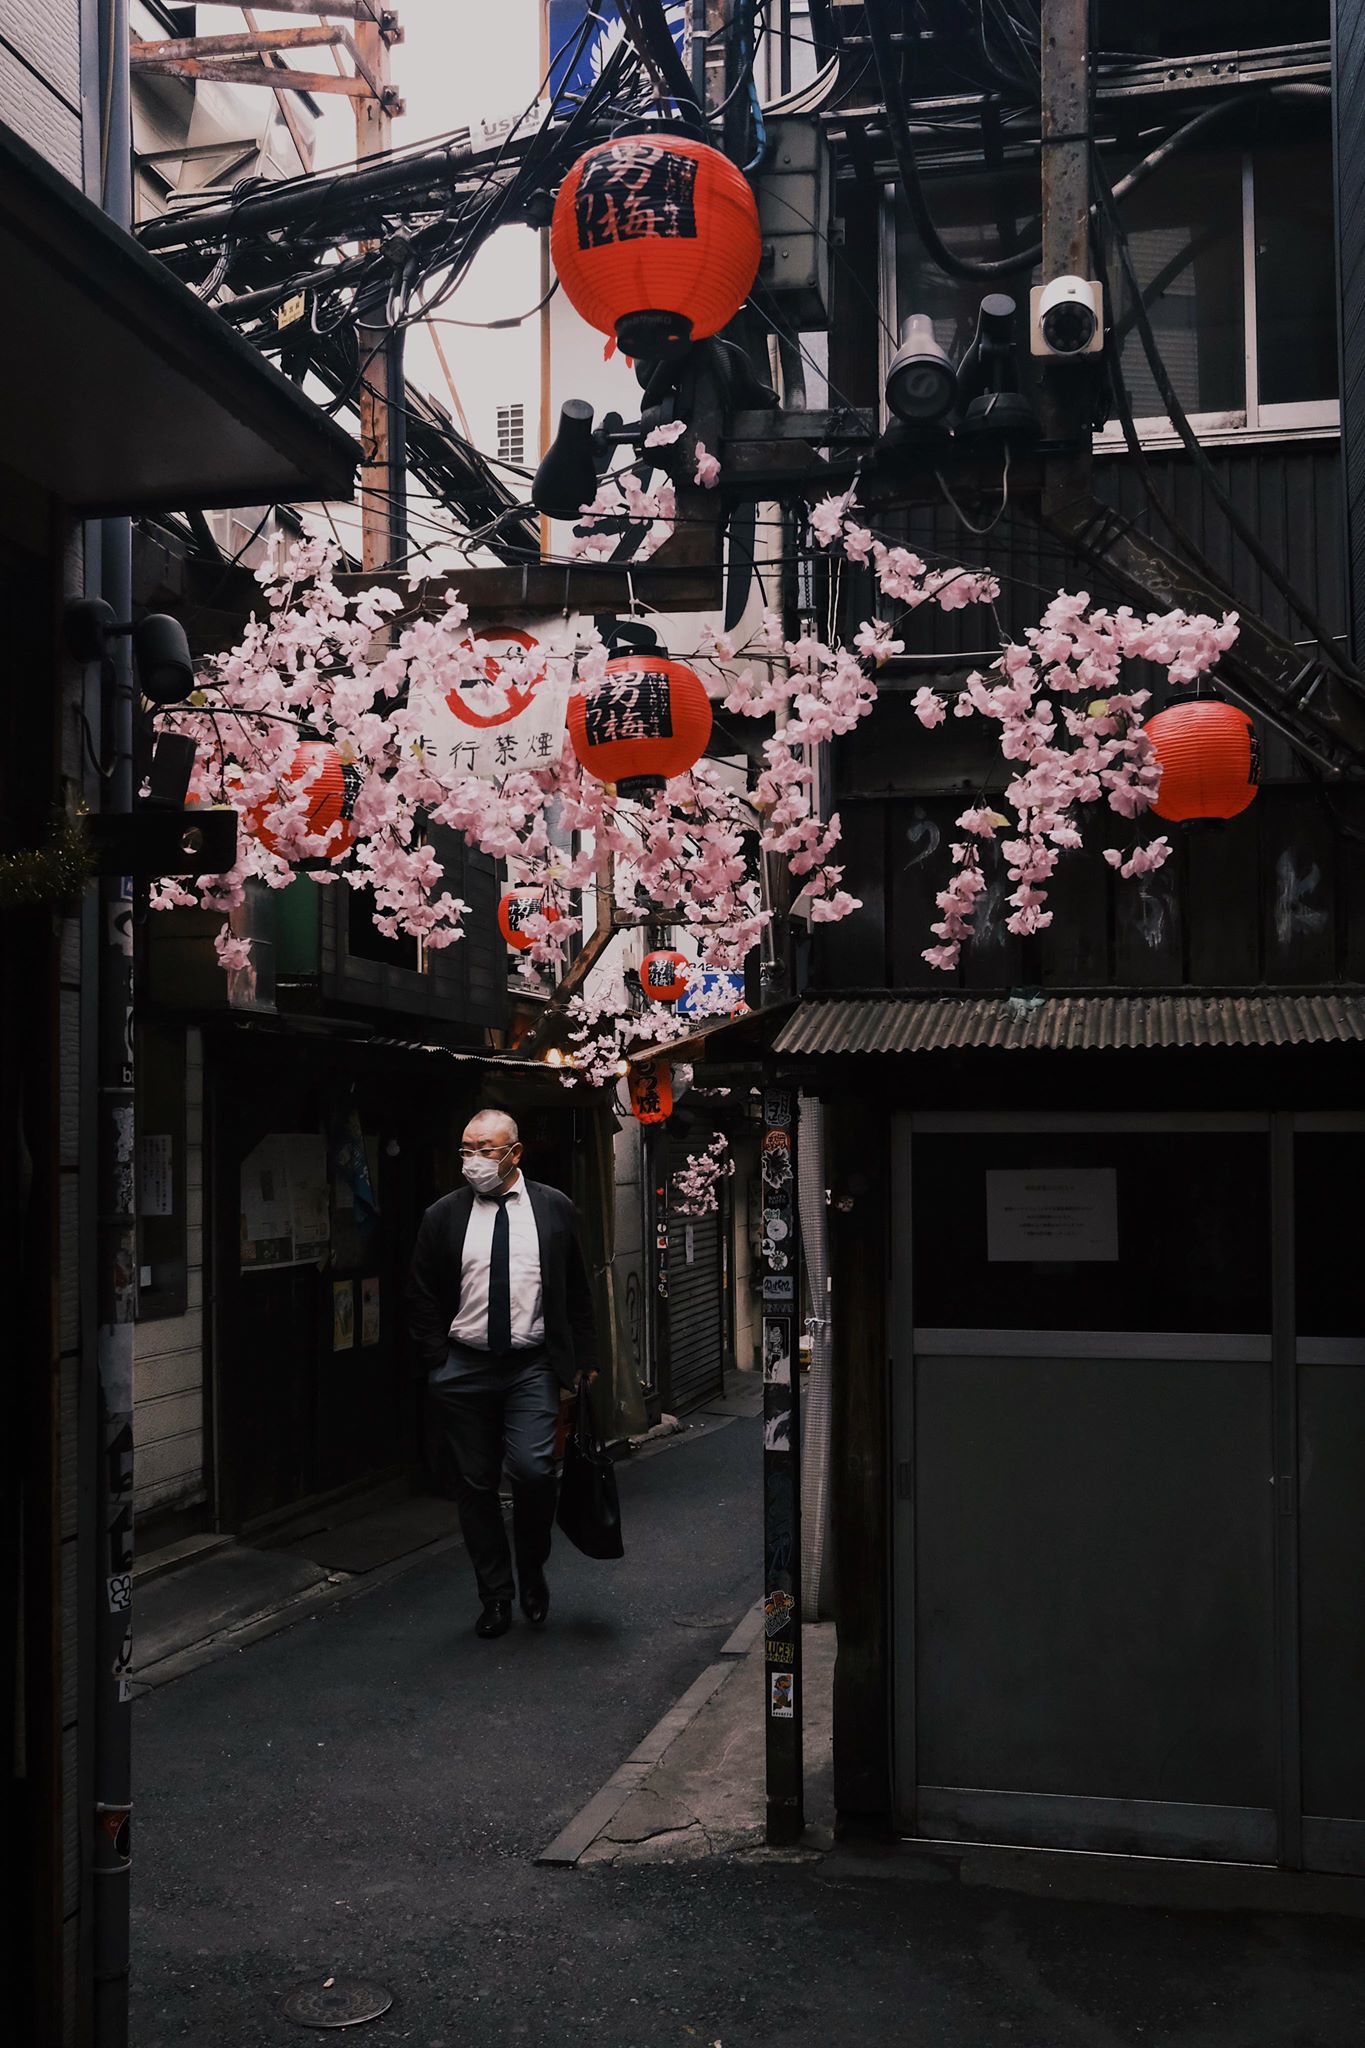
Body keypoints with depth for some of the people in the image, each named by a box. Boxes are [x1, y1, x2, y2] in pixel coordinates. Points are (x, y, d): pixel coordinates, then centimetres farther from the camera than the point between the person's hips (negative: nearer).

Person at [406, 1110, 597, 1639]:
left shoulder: (554, 1209, 3)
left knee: (533, 1471, -15)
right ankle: (495, 1596, 21)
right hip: (464, 1369, 1)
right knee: (475, 1485, 6)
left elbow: (577, 1296, 7)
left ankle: (532, 1572, 13)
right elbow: (422, 1298, 7)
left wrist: (575, 1367, 2)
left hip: (532, 1367, -1)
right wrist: (438, 1364, -1)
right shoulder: (443, 1215, 3)